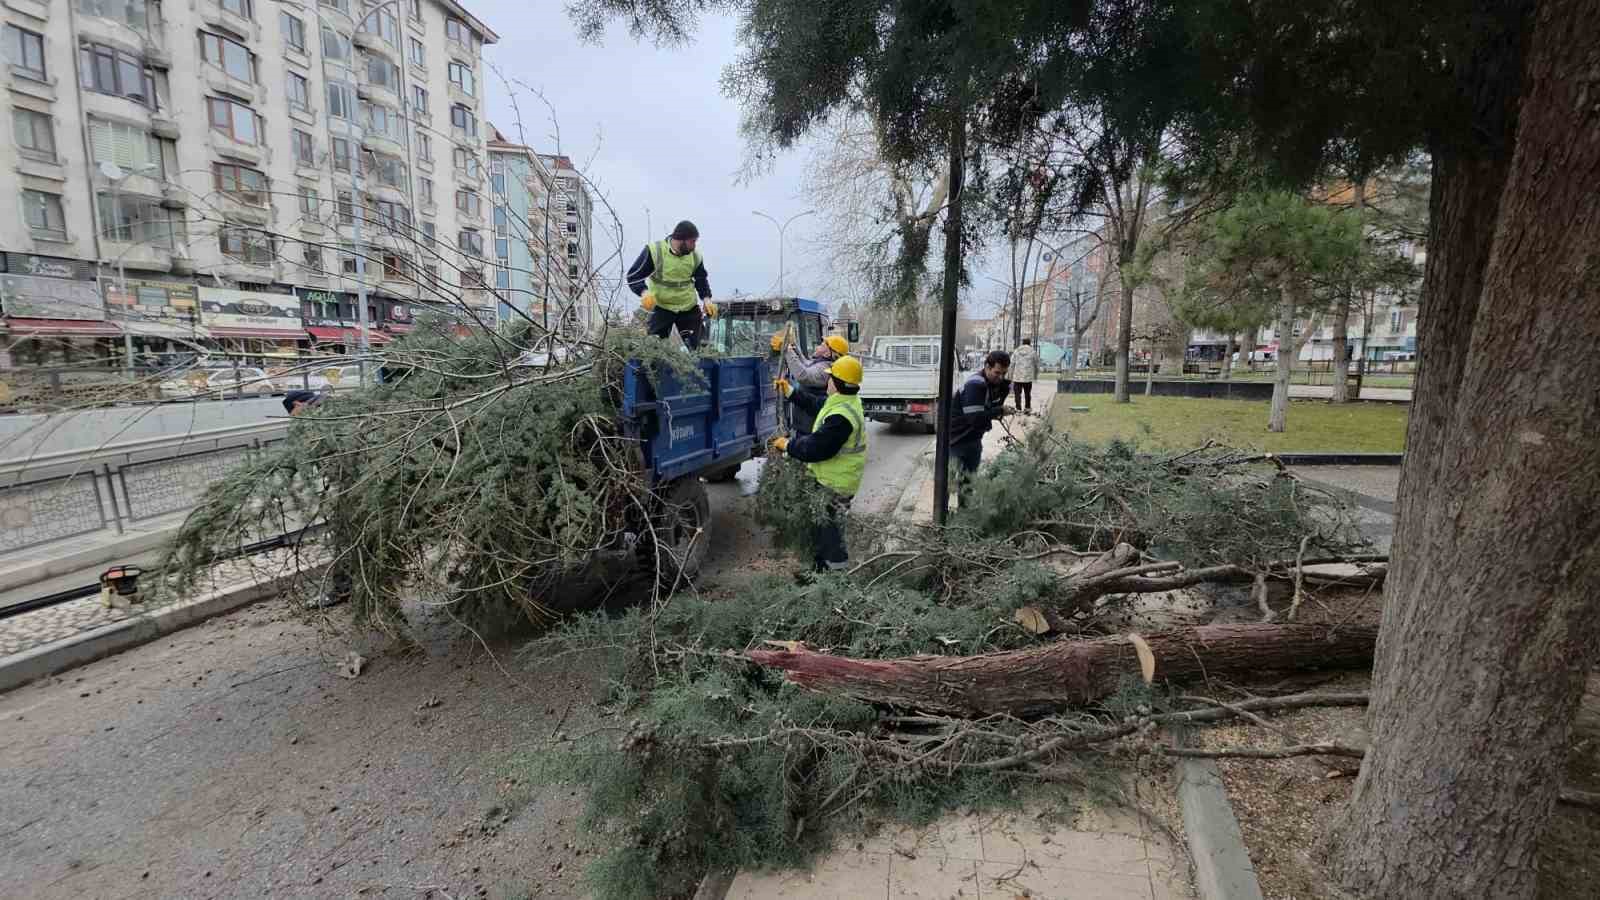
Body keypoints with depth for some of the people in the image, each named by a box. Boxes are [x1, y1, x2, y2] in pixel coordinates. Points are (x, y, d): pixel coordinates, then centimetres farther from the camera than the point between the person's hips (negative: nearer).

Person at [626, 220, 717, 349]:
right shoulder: (654, 251, -16)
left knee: (694, 347, 9)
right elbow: (633, 276, -13)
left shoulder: (695, 255, -3)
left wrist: (706, 298, -5)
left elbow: (701, 279, 13)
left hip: (689, 309, 3)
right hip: (661, 308, -3)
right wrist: (644, 292, -32)